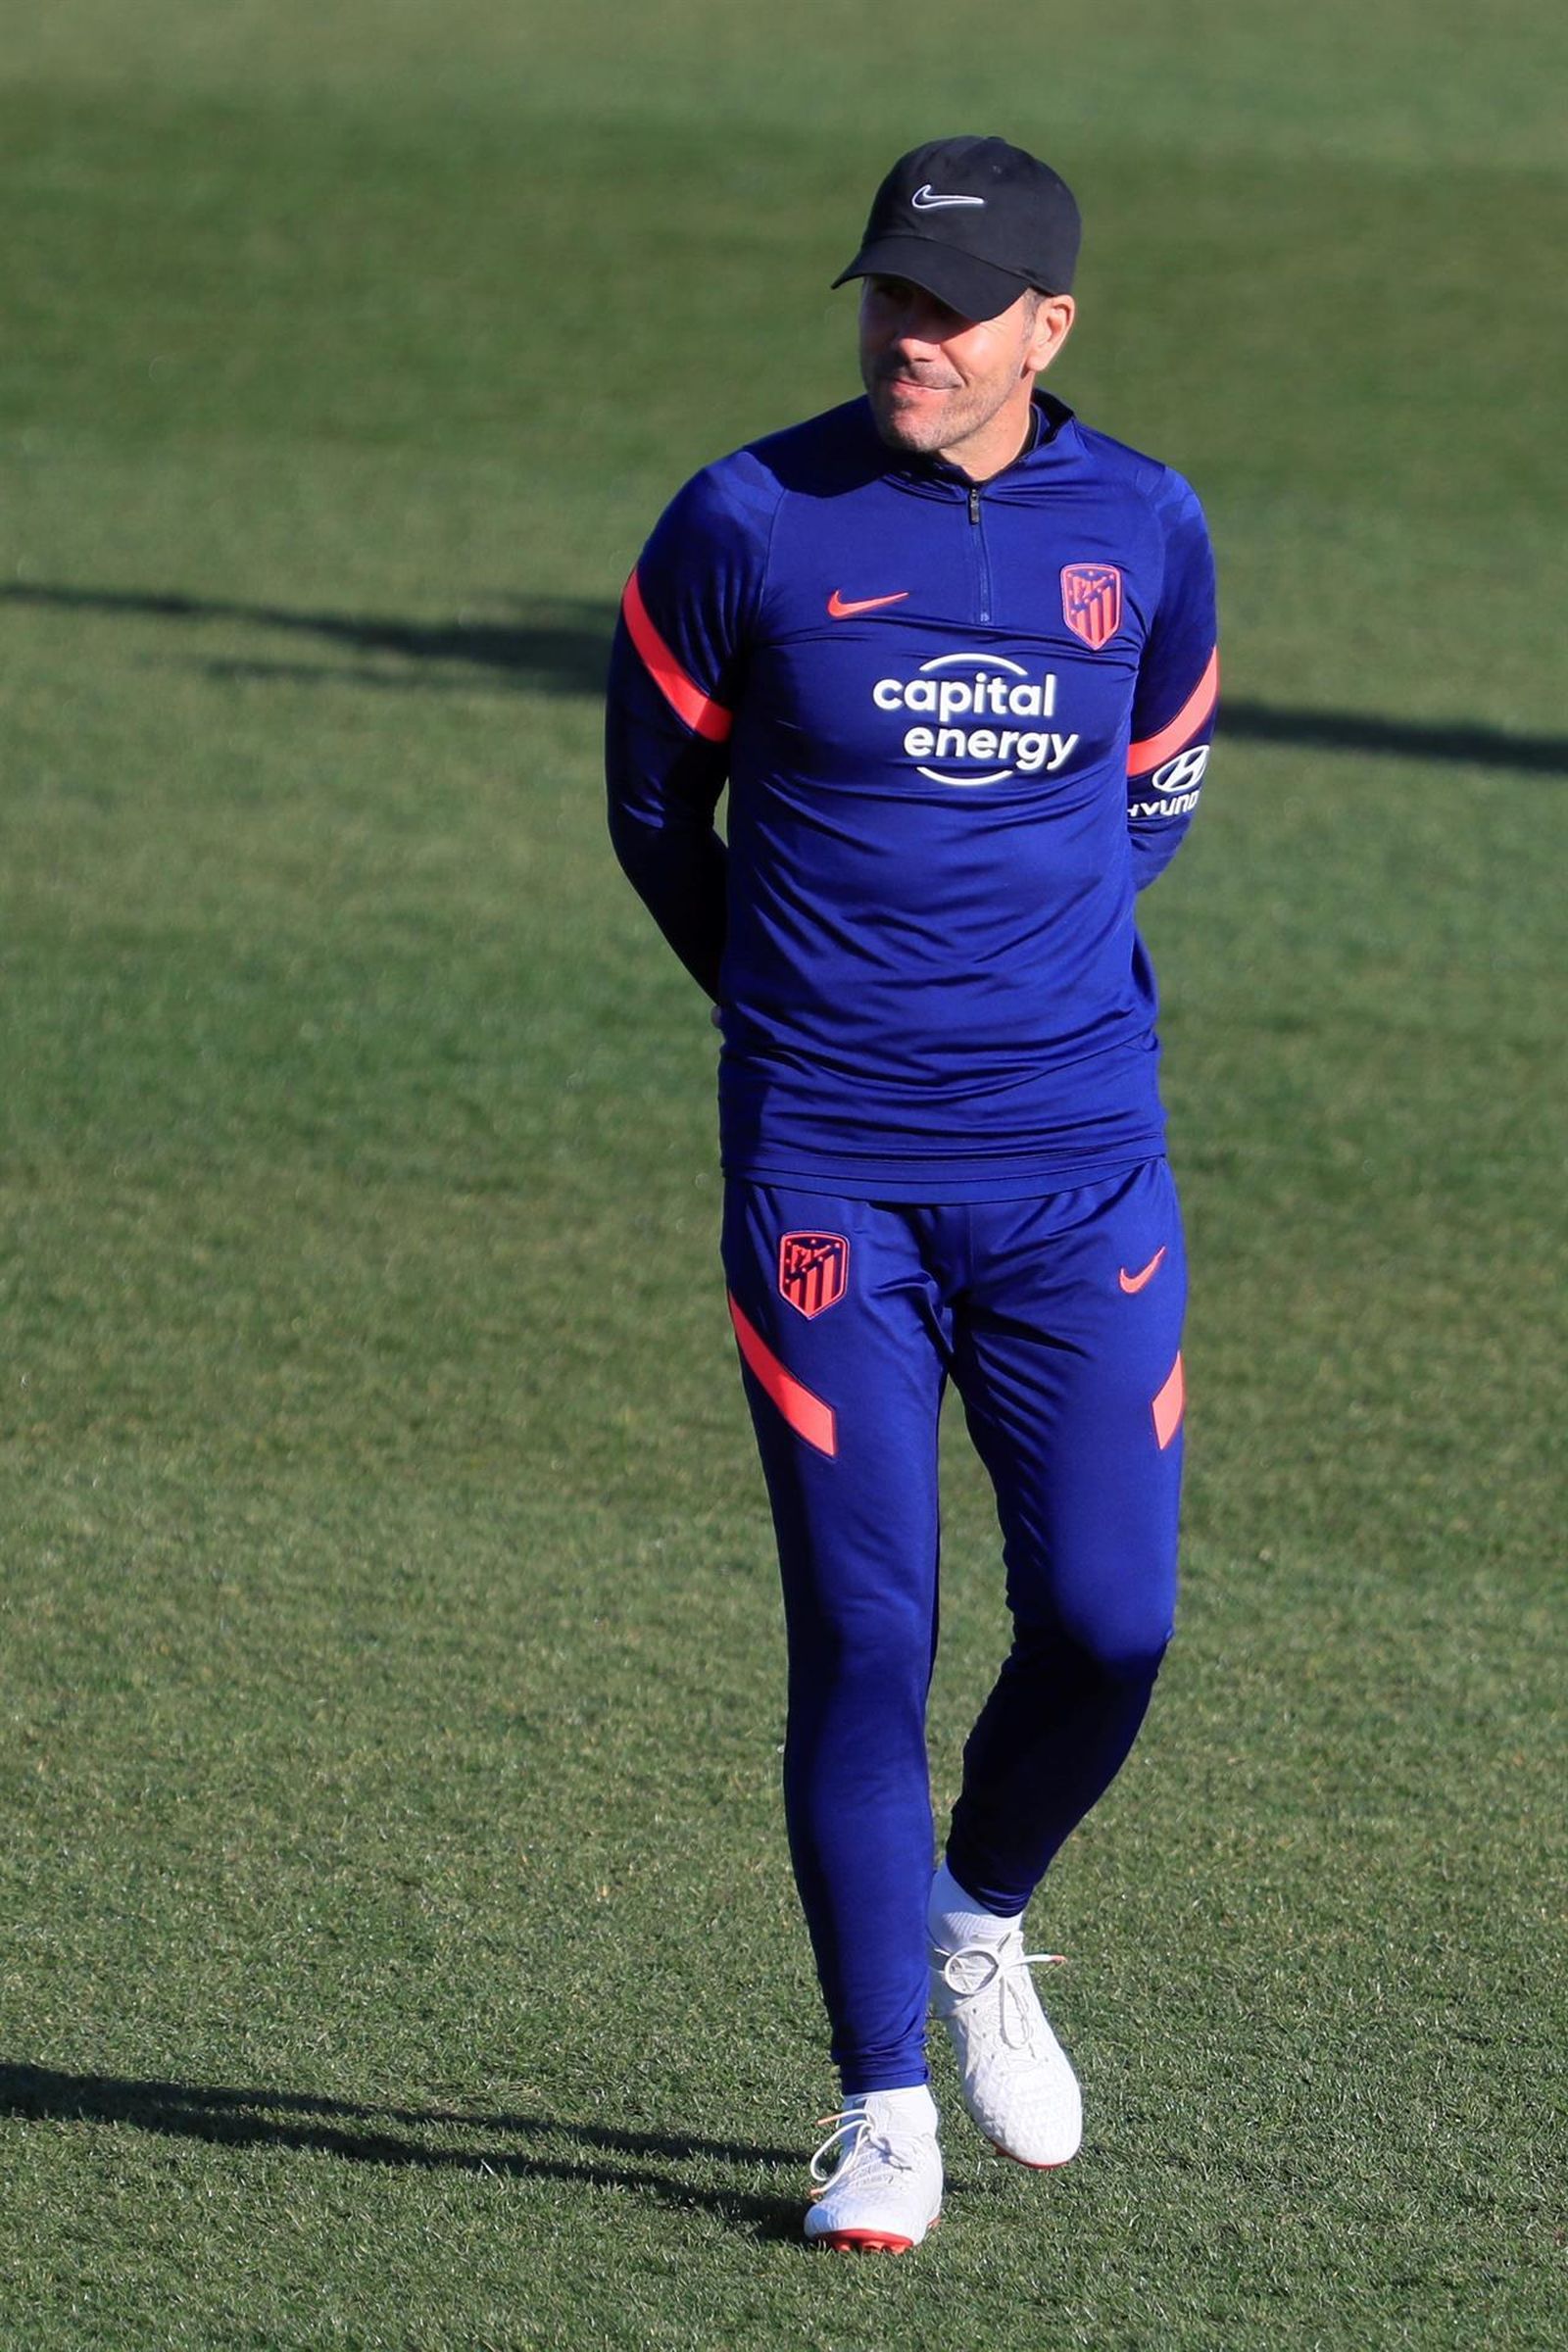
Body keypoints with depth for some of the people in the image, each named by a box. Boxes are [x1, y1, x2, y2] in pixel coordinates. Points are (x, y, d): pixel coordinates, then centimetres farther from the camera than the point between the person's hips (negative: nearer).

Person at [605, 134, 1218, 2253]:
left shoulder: (1145, 533, 2)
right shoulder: (748, 527, -5)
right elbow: (657, 808, 9)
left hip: (1080, 1163, 2)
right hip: (828, 1175, -2)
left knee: (1108, 1619, -2)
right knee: (863, 1636, -3)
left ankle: (983, 1924, 29)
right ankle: (886, 2106, 7)